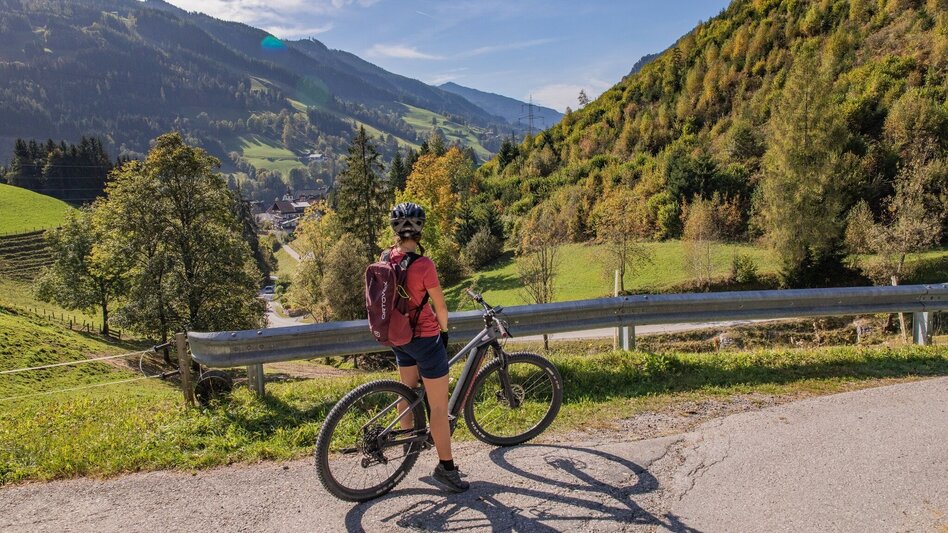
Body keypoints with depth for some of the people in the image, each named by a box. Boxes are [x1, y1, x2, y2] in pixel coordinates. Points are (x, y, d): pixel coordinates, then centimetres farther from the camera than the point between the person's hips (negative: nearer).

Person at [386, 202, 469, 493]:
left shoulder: (386, 258, -4)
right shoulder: (423, 265, -24)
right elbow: (441, 307, -14)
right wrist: (444, 329, 6)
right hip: (425, 338, -8)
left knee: (408, 390, 28)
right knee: (439, 406, 3)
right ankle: (445, 467, 12)